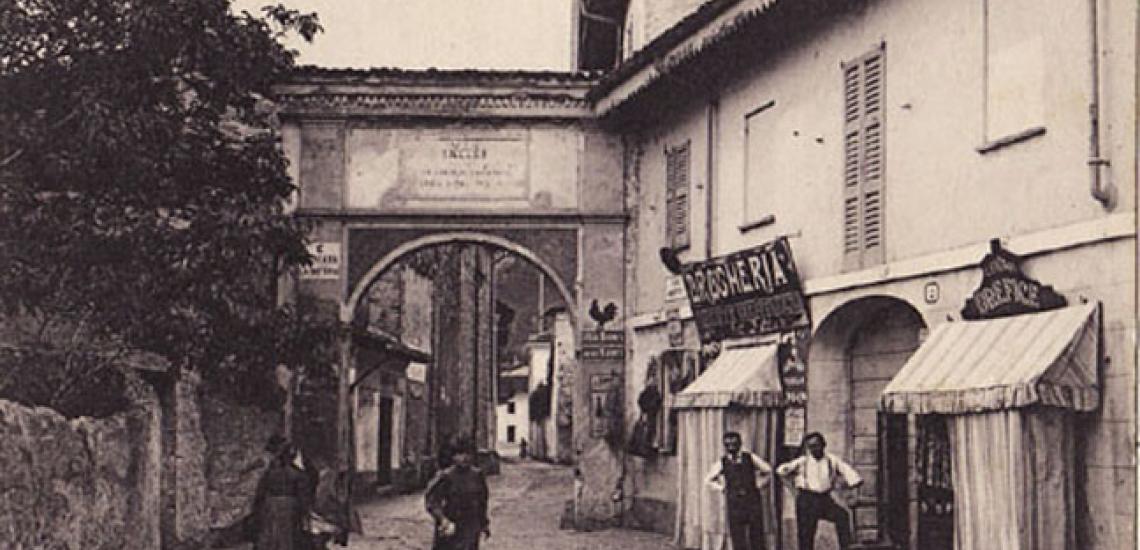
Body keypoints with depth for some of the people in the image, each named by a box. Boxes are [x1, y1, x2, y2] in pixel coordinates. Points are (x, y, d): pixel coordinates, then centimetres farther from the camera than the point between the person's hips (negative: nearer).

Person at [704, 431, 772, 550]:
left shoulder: (750, 458, 5)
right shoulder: (722, 463, 6)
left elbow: (768, 471, 16)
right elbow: (708, 480, 18)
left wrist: (758, 484, 7)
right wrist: (723, 488, 7)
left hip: (752, 500, 0)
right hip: (734, 501, 0)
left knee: (756, 535, 1)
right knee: (737, 537, -1)